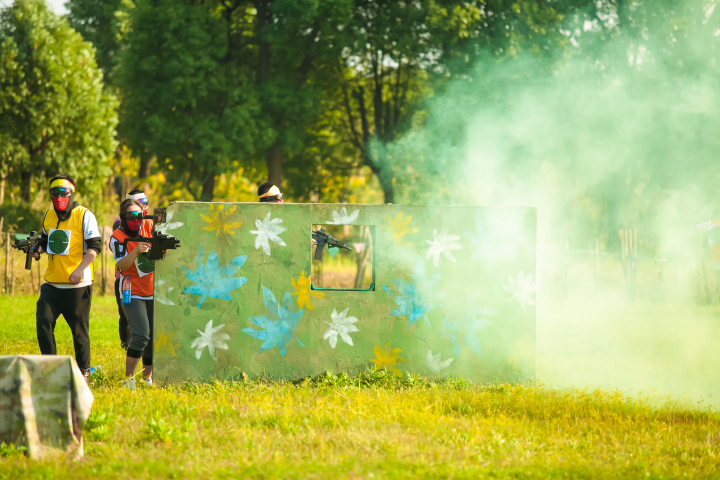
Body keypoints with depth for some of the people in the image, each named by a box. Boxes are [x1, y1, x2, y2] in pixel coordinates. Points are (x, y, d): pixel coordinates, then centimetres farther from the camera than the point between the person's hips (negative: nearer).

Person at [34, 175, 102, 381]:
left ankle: (83, 370, 17)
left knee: (79, 329, 3)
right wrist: (38, 250, 2)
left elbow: (95, 246, -11)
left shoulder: (84, 215, -7)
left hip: (77, 285, -5)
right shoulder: (48, 216, 11)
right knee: (43, 323, -7)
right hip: (52, 283, 5)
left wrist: (79, 269, -20)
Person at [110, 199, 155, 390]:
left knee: (155, 337, 4)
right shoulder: (117, 238, -10)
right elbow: (121, 265, -21)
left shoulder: (150, 226, 0)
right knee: (141, 335, -19)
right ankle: (128, 379, -11)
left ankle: (147, 377, 20)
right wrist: (136, 251, -37)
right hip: (133, 292, -4)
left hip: (155, 291, 4)